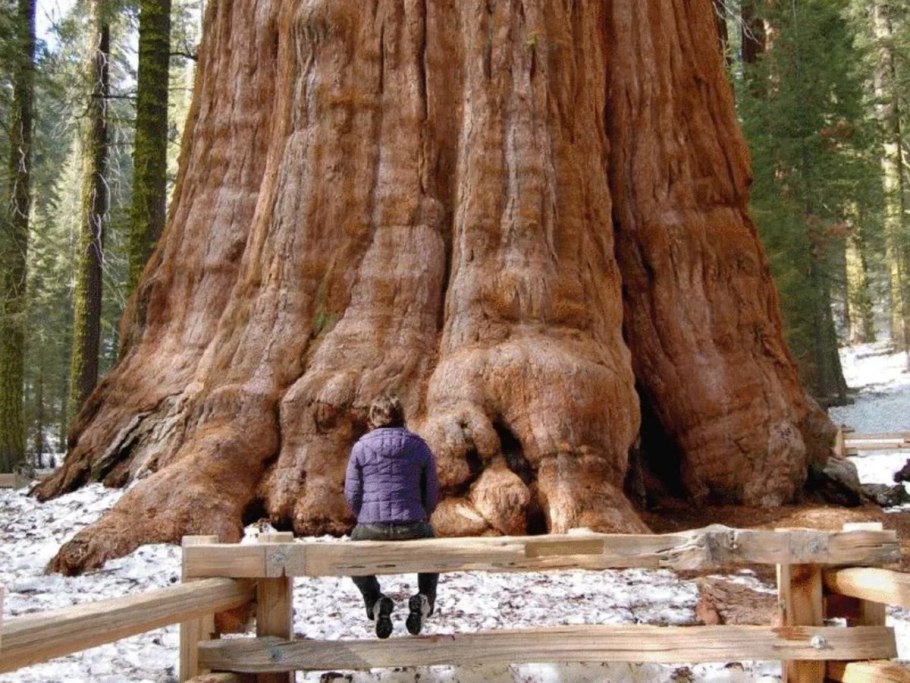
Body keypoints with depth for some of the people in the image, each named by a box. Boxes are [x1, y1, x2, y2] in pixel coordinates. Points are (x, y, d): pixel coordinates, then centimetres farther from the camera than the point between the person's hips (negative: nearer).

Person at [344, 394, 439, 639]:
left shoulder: (361, 447, 4)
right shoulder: (419, 447, 7)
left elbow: (352, 494, 6)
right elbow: (432, 493, 9)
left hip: (371, 530, -1)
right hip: (413, 529, 1)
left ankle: (375, 601, 6)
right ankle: (424, 599, 8)